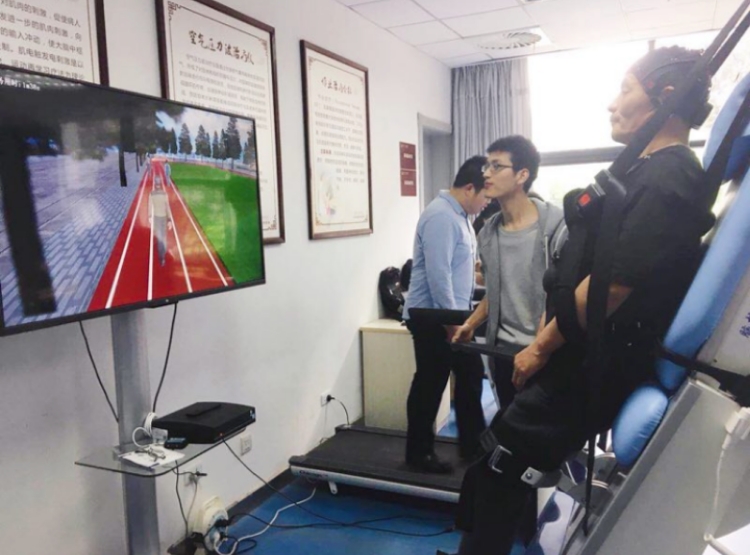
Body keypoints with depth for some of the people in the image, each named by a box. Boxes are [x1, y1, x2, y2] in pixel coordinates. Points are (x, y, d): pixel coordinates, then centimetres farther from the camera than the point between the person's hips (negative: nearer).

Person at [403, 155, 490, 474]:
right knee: (429, 385, 3)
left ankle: (472, 444, 32)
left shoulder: (459, 215, 10)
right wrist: (452, 321, -21)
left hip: (453, 314, 10)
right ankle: (419, 454, 20)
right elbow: (438, 274, -26)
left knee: (470, 375, 17)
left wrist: (461, 316, 16)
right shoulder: (441, 217, -21)